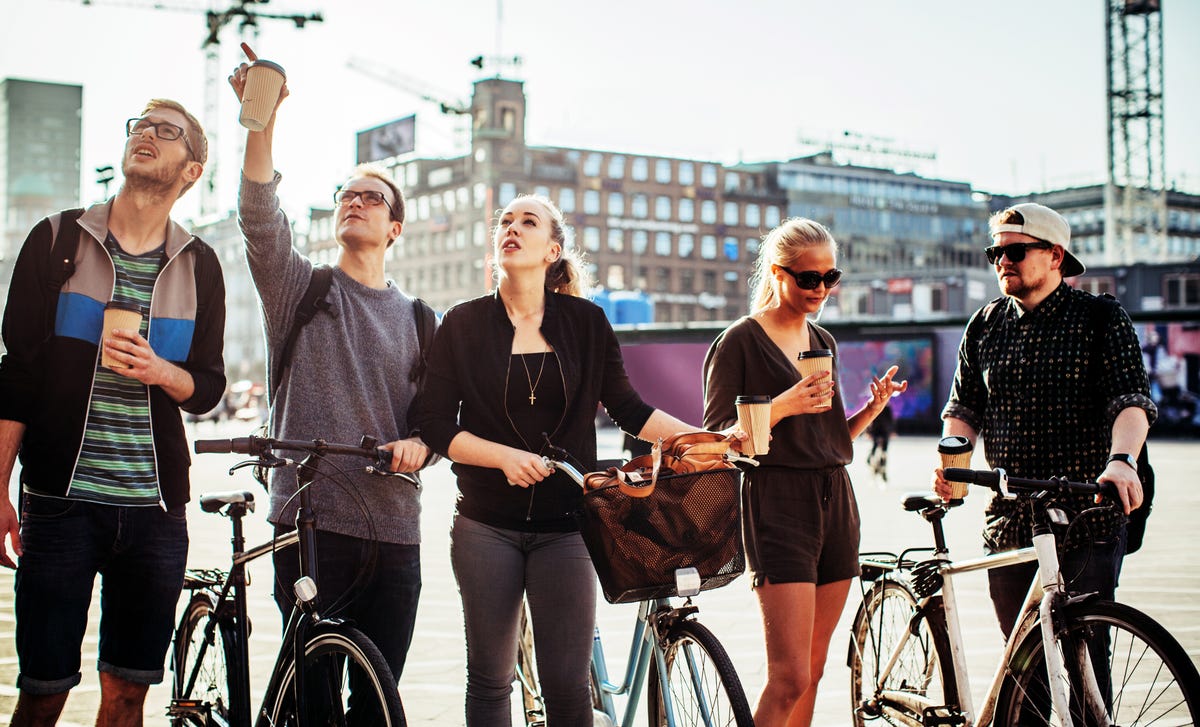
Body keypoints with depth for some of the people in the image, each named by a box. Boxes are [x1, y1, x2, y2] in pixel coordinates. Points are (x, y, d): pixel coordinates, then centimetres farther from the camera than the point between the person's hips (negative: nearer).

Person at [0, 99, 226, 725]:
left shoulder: (198, 265, 10)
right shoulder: (57, 240, 5)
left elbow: (209, 386, 10)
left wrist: (160, 372, -13)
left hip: (155, 508, 2)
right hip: (61, 501, -2)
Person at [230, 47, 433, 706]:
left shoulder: (415, 318, 16)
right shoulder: (298, 286, 7)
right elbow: (260, 217, -11)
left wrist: (418, 443, -11)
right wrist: (262, 117, -25)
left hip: (394, 529, 3)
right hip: (313, 520, -3)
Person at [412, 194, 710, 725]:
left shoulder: (586, 322, 4)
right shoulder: (462, 324, 2)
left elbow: (627, 409, 8)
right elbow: (436, 425, -1)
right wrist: (506, 456, -16)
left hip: (564, 526, 0)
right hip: (487, 526, 0)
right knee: (489, 681, 7)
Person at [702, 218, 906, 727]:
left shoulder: (824, 342, 17)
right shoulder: (740, 341, -3)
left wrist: (873, 407, 4)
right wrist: (781, 407, -20)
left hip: (835, 502, 7)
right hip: (778, 506, -7)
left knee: (812, 669, 9)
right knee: (789, 677, -14)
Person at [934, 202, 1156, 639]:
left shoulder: (1101, 319, -1)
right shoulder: (985, 325, 12)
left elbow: (1132, 402, -12)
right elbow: (964, 408, 14)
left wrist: (1121, 460, -32)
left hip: (1088, 523, -4)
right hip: (1009, 522, 4)